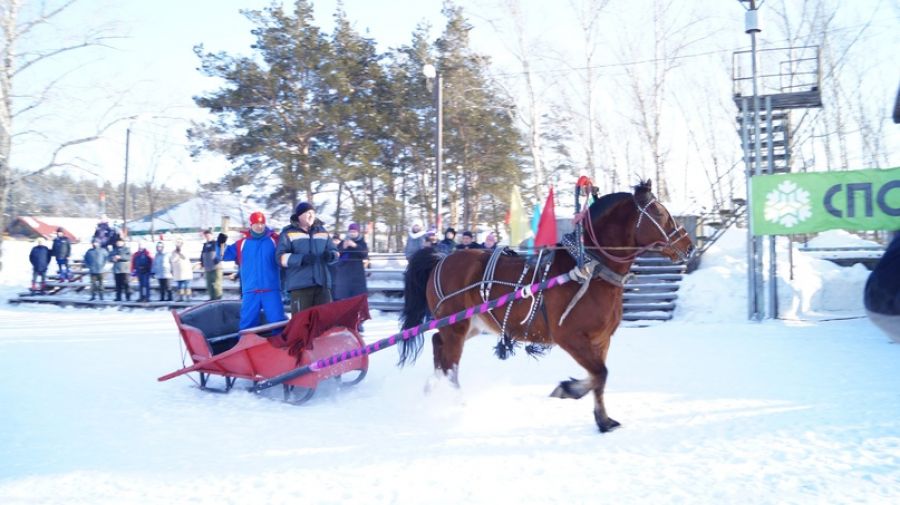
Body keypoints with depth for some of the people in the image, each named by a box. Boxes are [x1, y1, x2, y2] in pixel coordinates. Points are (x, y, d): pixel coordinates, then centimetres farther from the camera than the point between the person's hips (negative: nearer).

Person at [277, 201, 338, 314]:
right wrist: (301, 259, -21)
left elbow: (334, 251, 21)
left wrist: (331, 255, -5)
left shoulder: (322, 231, 18)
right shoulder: (288, 233, 5)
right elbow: (281, 257, -5)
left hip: (322, 283, 4)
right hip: (300, 285, -4)